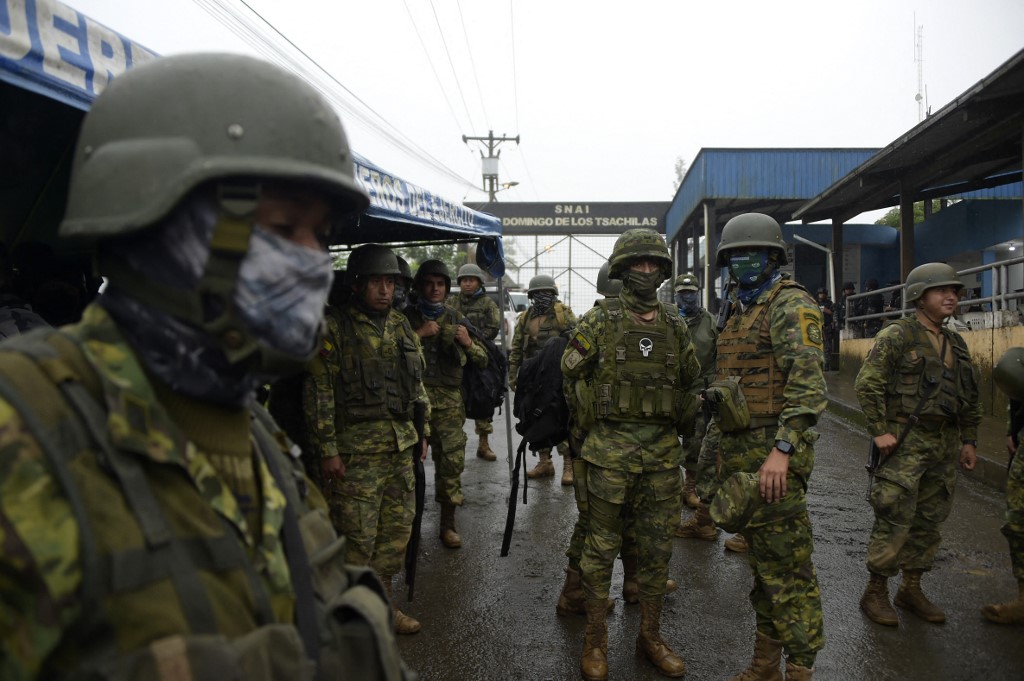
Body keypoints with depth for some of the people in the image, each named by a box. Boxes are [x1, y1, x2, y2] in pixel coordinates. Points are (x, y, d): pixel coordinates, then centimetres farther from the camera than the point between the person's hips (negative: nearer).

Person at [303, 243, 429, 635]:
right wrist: (327, 450, -13)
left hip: (400, 446, 7)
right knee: (357, 537, 1)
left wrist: (422, 431, 16)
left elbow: (417, 383, 18)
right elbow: (319, 393, -11)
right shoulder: (333, 329, -9)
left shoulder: (401, 327, 11)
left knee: (398, 528, 13)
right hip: (355, 450, -6)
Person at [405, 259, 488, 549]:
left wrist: (468, 343, -6)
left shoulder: (456, 320, 13)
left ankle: (448, 524, 9)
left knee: (452, 459, -3)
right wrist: (419, 334, -13)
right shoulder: (407, 317, 7)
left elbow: (483, 361, 12)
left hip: (449, 401, 2)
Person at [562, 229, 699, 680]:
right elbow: (570, 372, 1)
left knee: (657, 547, 11)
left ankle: (650, 635, 27)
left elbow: (692, 381, 19)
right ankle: (596, 639, 19)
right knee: (602, 545, 4)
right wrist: (596, 414, 4)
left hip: (663, 452, 4)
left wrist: (683, 423, 15)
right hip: (611, 449, -4)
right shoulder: (600, 320, -4)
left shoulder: (675, 325, 9)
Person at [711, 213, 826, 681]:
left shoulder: (791, 305, -8)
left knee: (786, 565, -4)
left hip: (773, 453, -9)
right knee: (761, 561, 15)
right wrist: (723, 454, 21)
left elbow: (807, 382, -20)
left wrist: (782, 449, -29)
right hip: (740, 450, 9)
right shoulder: (741, 313, 19)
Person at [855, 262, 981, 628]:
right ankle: (875, 592, 8)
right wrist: (880, 431, -16)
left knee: (929, 521, 12)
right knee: (894, 520, -5)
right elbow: (867, 384, -13)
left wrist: (969, 440, 16)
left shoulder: (956, 343, 14)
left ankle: (911, 589, 25)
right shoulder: (897, 335, -8)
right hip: (905, 443, -7)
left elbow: (970, 397, 21)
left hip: (945, 445, 7)